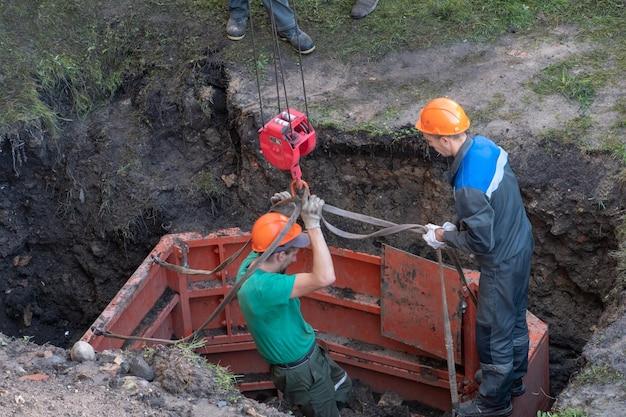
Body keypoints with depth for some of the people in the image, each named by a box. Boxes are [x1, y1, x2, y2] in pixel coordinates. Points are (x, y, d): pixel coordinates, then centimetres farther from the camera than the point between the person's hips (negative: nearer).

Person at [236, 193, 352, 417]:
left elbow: (270, 239, 11)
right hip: (301, 372, -9)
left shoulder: (251, 263, -12)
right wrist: (313, 224, -40)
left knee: (342, 384, 32)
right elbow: (325, 277, -46)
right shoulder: (264, 287, -39)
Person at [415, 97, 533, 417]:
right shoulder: (484, 145, -8)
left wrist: (445, 237, -10)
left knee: (494, 330, 11)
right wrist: (459, 227, 6)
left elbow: (481, 242, -26)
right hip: (520, 244, 9)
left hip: (502, 262, -9)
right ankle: (513, 378, 49)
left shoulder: (468, 185, -36)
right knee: (514, 317, 27)